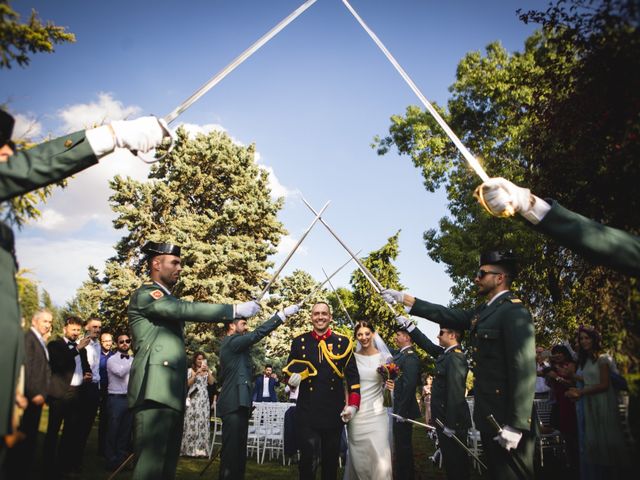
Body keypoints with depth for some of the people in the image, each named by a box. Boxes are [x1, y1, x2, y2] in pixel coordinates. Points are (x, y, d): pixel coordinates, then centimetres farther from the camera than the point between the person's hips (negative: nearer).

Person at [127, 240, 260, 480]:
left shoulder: (169, 301, 27)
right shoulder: (145, 294, -4)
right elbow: (187, 309, -16)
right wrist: (235, 310, -16)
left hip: (172, 393, 10)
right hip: (154, 391, -10)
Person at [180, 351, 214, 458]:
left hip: (204, 399, 3)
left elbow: (211, 383, 2)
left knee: (203, 423, -2)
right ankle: (190, 449, -5)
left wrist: (208, 371, -8)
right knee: (192, 423, -7)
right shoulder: (190, 370, 6)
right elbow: (188, 383, -5)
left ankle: (200, 449, -2)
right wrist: (196, 373, -13)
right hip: (193, 399, -3)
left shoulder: (207, 371, 15)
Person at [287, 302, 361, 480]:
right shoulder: (300, 341, 5)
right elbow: (290, 369, 11)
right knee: (309, 458, -9)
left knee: (331, 458, 12)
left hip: (334, 411, 1)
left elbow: (353, 375, 3)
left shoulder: (343, 342, 3)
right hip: (307, 411, -1)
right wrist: (294, 375, -13)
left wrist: (353, 404, -5)